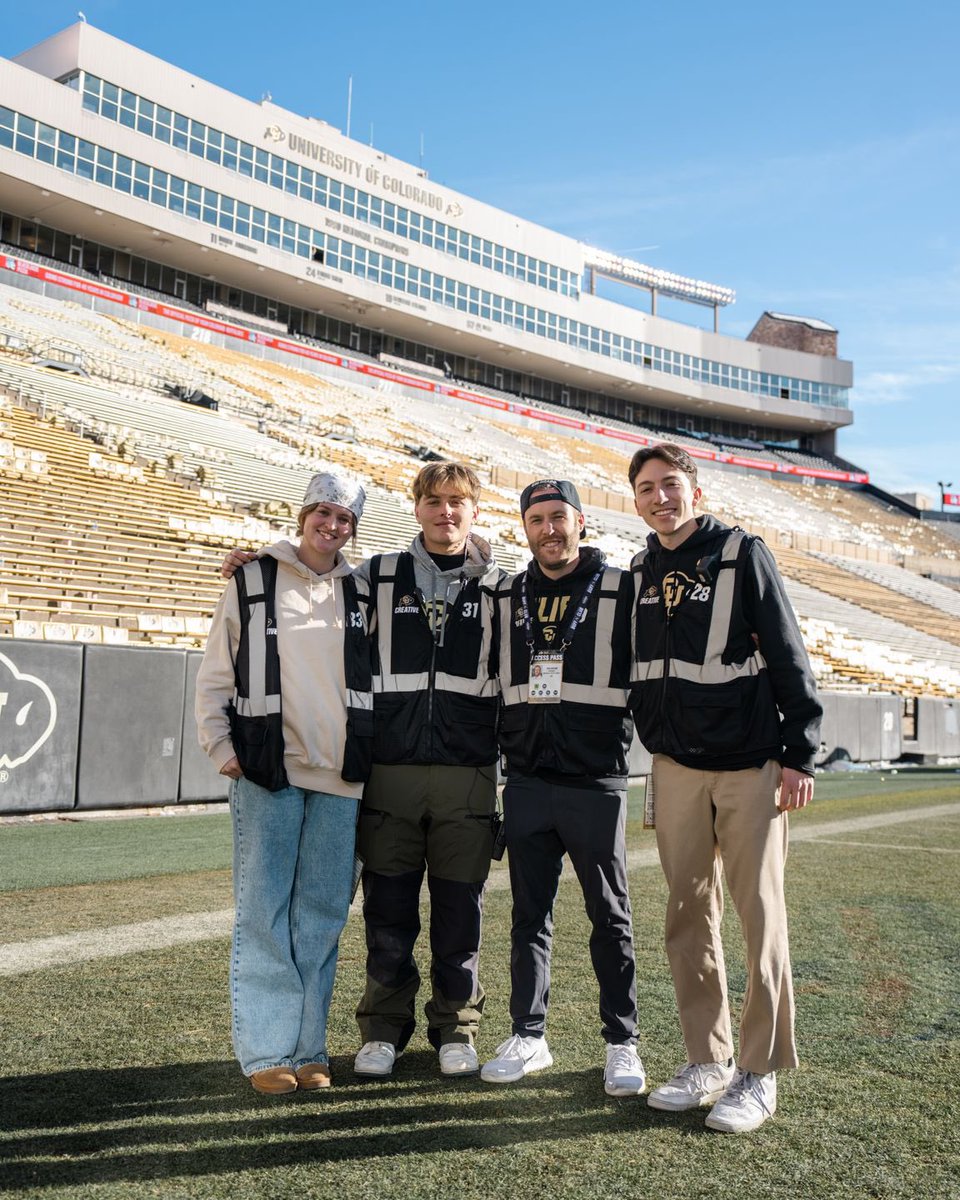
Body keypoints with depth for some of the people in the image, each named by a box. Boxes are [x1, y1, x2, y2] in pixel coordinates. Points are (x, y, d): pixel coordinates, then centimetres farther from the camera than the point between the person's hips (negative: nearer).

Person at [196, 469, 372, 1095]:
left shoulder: (361, 593, 12)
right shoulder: (253, 583, 5)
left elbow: (380, 677, 18)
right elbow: (215, 678, 5)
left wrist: (369, 756, 10)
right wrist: (222, 748, -5)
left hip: (340, 780, 3)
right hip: (269, 773, -2)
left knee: (322, 914, 6)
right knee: (264, 913, -1)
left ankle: (307, 1048, 17)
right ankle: (267, 1051, 9)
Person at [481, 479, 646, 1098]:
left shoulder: (621, 589, 0)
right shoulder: (506, 598, 9)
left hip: (597, 784, -3)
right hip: (526, 782, 3)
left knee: (611, 917, 6)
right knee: (530, 915, 10)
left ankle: (622, 1043, 18)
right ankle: (529, 1036, 22)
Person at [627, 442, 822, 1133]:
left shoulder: (743, 555, -5)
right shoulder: (639, 573, 9)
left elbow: (789, 657, -7)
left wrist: (799, 752, -10)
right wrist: (651, 738, 12)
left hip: (750, 768, -5)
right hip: (676, 769, 5)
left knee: (760, 916, 0)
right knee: (689, 915, 8)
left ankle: (760, 1072, 12)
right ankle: (707, 1060, 21)